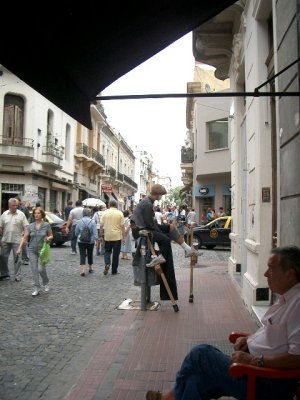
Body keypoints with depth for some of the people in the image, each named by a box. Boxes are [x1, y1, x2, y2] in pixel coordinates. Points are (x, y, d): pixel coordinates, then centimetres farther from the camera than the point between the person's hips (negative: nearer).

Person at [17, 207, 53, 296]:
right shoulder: (30, 226, 4)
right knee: (34, 270, 2)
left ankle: (46, 283, 23)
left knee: (41, 269, -6)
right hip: (32, 250, 2)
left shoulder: (46, 225, -2)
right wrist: (20, 248, -9)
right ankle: (36, 288, 12)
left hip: (42, 250, -2)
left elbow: (51, 236, 7)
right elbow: (25, 238, 0)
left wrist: (48, 238, -16)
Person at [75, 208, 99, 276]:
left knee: (82, 255, -1)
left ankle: (82, 270, -15)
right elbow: (95, 233, -10)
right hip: (90, 241, 1)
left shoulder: (79, 221, -4)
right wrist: (97, 239, 3)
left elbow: (76, 233, 4)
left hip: (81, 241, 0)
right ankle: (90, 268, 31)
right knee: (90, 254, 17)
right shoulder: (92, 222, -8)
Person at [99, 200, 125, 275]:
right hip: (117, 236, -1)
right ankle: (114, 271, 13)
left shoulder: (105, 212, 0)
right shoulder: (120, 213, -3)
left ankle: (107, 264, -9)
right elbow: (122, 226, -6)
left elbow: (101, 225, -1)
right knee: (116, 253, 7)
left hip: (107, 236, 1)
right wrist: (123, 237, -1)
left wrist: (101, 236, 7)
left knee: (107, 251, 16)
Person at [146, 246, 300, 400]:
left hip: (268, 384, -9)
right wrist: (249, 338, 6)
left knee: (200, 353, -6)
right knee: (200, 379, -2)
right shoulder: (287, 297, 9)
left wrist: (255, 361, -23)